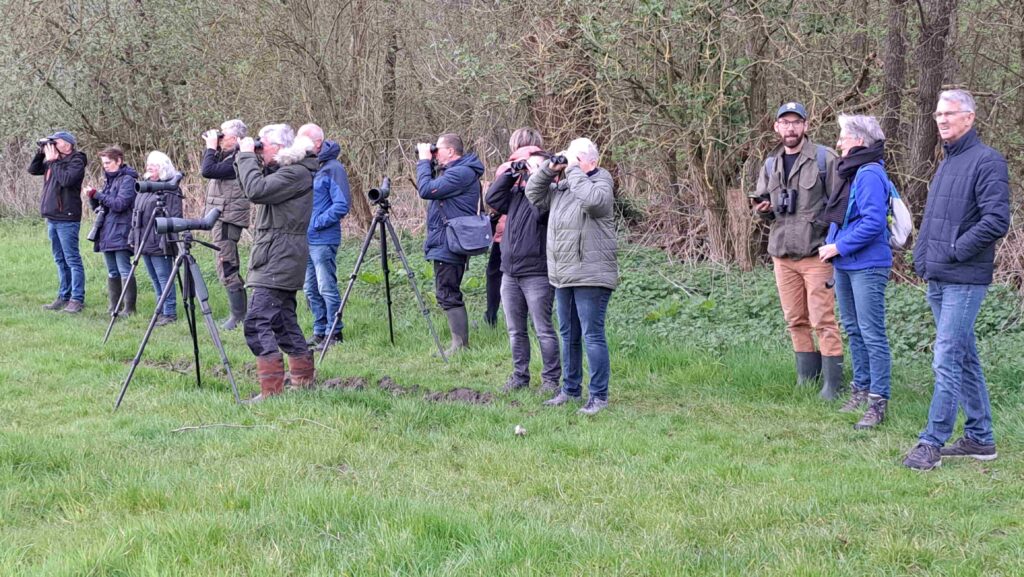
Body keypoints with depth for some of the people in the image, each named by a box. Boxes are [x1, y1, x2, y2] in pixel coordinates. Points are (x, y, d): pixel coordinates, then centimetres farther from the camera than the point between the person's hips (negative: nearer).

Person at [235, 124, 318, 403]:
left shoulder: (296, 173, -14)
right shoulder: (283, 170, 16)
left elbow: (256, 190, -25)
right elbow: (255, 189, 20)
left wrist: (247, 156, -13)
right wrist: (244, 158, 7)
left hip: (278, 262, -11)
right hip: (278, 261, 11)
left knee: (257, 321, -15)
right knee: (283, 320, 17)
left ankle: (271, 389, -19)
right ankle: (304, 378, 23)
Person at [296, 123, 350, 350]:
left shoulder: (332, 168, -10)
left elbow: (341, 205, -15)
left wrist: (317, 223, -15)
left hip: (323, 240, -8)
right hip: (303, 239, 8)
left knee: (327, 287, -5)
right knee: (311, 289, 12)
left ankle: (334, 334, 1)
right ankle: (320, 332, 21)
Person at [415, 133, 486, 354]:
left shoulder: (461, 173, -17)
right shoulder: (456, 171, 17)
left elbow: (427, 190, -22)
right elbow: (433, 190, 20)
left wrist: (424, 161, -11)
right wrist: (427, 164, 11)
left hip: (448, 246, -11)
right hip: (445, 244, 11)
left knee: (447, 294, -9)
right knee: (448, 294, 15)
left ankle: (460, 345, -8)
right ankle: (460, 343, 19)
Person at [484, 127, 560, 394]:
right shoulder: (515, 183, 12)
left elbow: (541, 211, -23)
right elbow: (492, 199, 1)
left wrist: (536, 177, -17)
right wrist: (509, 174, -5)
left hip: (536, 272, -7)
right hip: (510, 271, 7)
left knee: (543, 330, -2)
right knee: (515, 330, 13)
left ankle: (550, 379, 6)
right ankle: (519, 376, 22)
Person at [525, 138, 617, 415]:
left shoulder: (601, 184, -8)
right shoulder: (562, 187, 14)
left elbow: (592, 199, -29)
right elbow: (534, 195, 20)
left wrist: (573, 170, -18)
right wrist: (549, 169, 5)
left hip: (591, 276, -8)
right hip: (563, 277, 8)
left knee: (592, 335, -7)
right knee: (568, 335, 16)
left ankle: (599, 395, -3)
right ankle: (570, 389, 27)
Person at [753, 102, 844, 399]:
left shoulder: (823, 158, -4)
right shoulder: (771, 164, 13)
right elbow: (762, 201, 21)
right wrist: (763, 209, -3)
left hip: (815, 252, -6)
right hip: (782, 252, 6)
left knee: (823, 320, -6)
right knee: (795, 319, 11)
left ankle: (832, 382, -1)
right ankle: (807, 376, 21)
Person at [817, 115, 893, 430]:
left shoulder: (869, 174, -17)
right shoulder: (850, 172, 13)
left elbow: (873, 222, -24)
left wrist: (838, 247, -18)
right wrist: (832, 245, 9)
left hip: (867, 267, -10)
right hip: (845, 265, 10)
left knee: (872, 334, -6)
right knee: (853, 330, 17)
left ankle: (878, 401, -2)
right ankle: (861, 389, 28)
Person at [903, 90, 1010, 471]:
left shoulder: (986, 161, -11)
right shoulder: (946, 163, 17)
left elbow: (996, 221, -19)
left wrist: (954, 251, -15)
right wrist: (922, 256, 12)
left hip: (964, 280, -9)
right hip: (937, 279, 9)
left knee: (947, 361, -9)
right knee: (965, 359, 14)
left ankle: (932, 442, -6)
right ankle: (980, 438, 22)